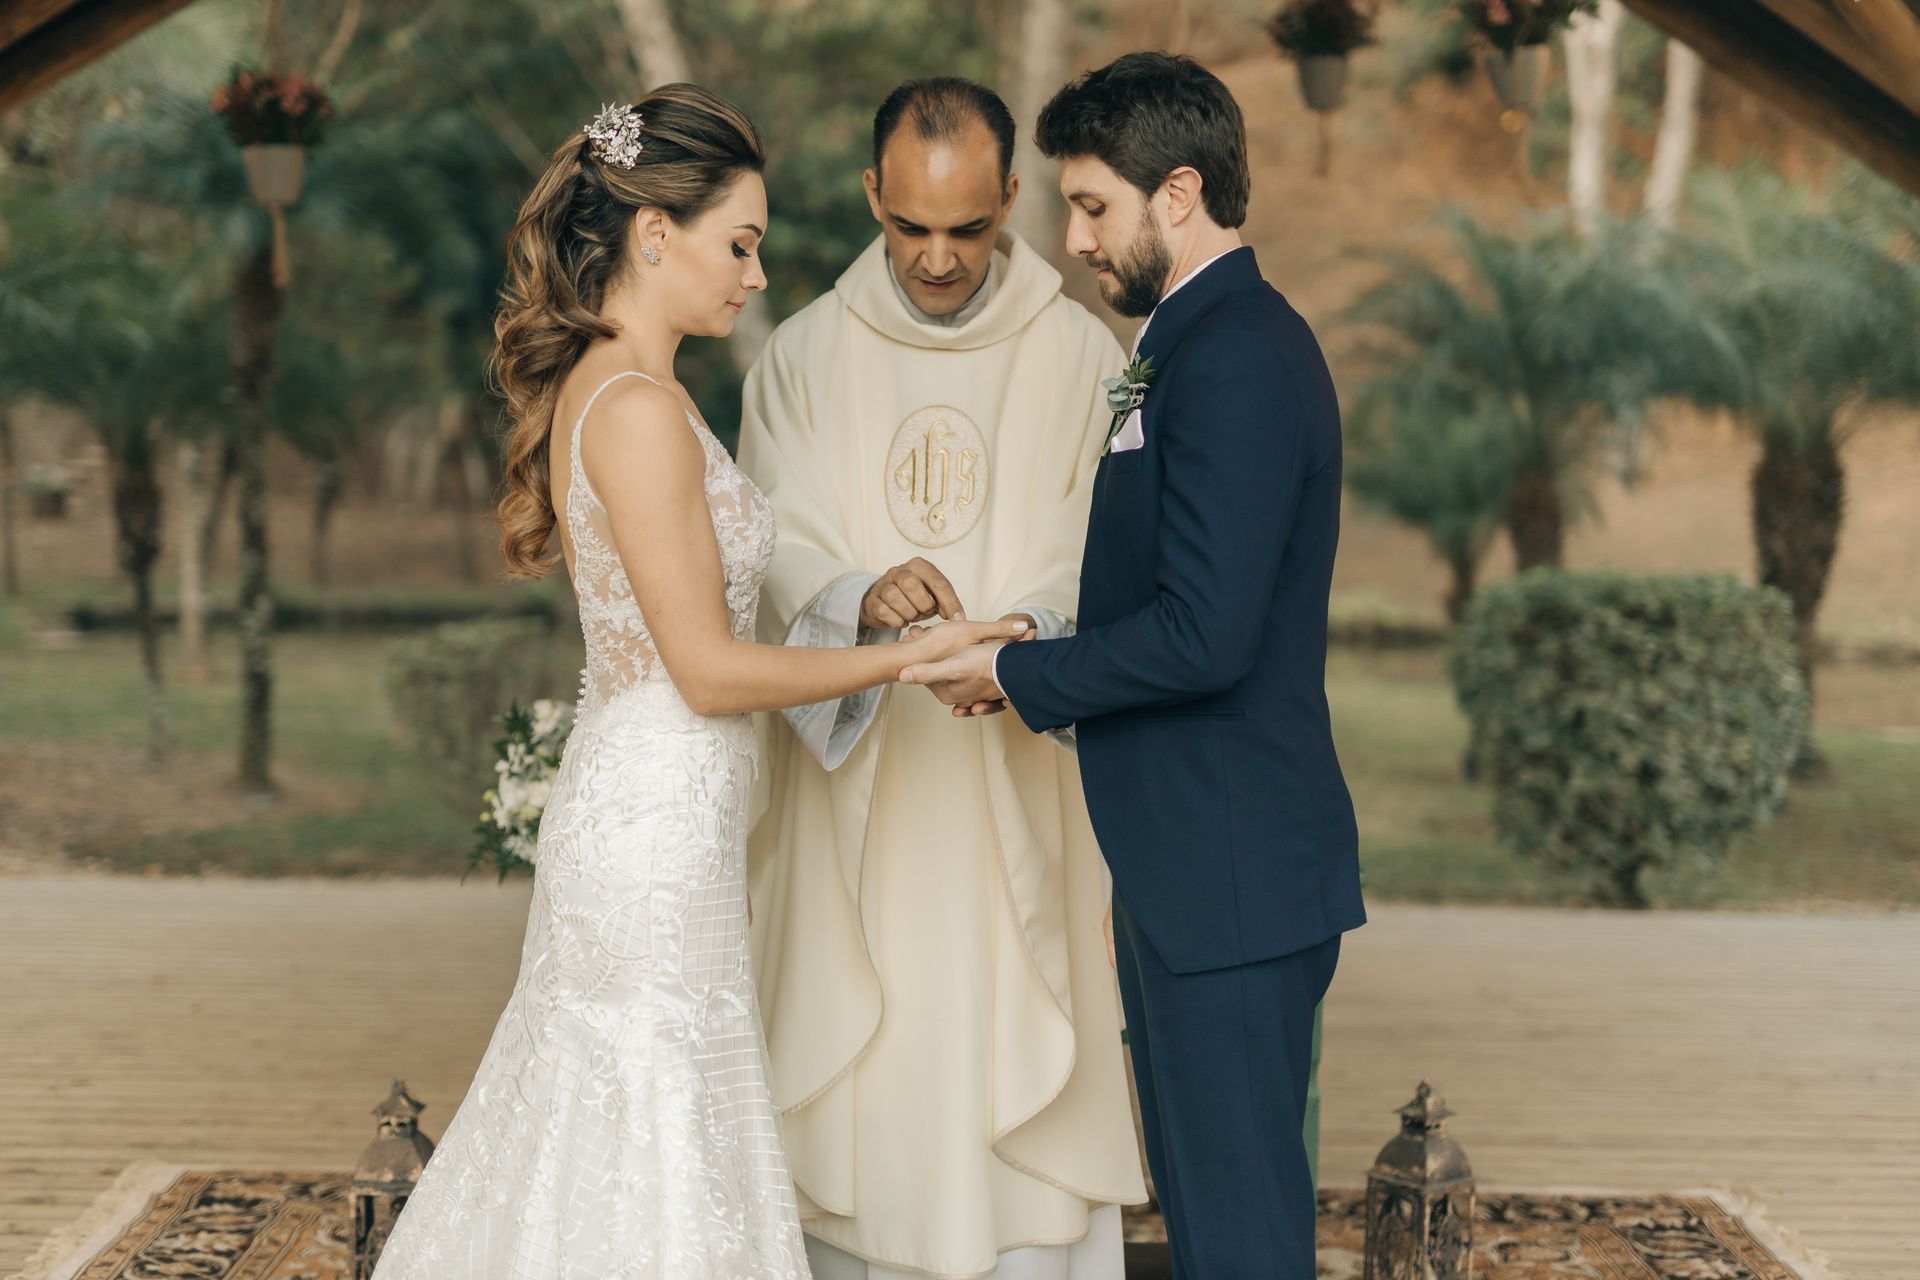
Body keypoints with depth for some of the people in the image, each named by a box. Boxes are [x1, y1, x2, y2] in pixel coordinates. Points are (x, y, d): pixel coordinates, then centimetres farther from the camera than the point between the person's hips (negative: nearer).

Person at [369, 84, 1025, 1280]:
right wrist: (915, 651, -12)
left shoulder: (593, 386, 11)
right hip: (660, 831, -10)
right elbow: (709, 669, -18)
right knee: (657, 1159, 0)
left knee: (590, 1137, 17)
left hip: (631, 812, 10)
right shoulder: (640, 408, -19)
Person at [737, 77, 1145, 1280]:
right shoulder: (803, 357, 5)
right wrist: (860, 599, -26)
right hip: (854, 789, 1)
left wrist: (1030, 638, -25)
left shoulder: (1081, 356, 1)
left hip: (1019, 789, -1)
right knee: (862, 1081, 4)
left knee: (1022, 1079, 0)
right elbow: (774, 551, -4)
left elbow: (1102, 558, -3)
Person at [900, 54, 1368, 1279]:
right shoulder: (1209, 343, 15)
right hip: (1195, 866, 10)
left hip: (1232, 877, -10)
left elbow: (1202, 636, -24)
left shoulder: (1235, 359, -18)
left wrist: (1018, 674, -12)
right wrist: (1030, 661, 7)